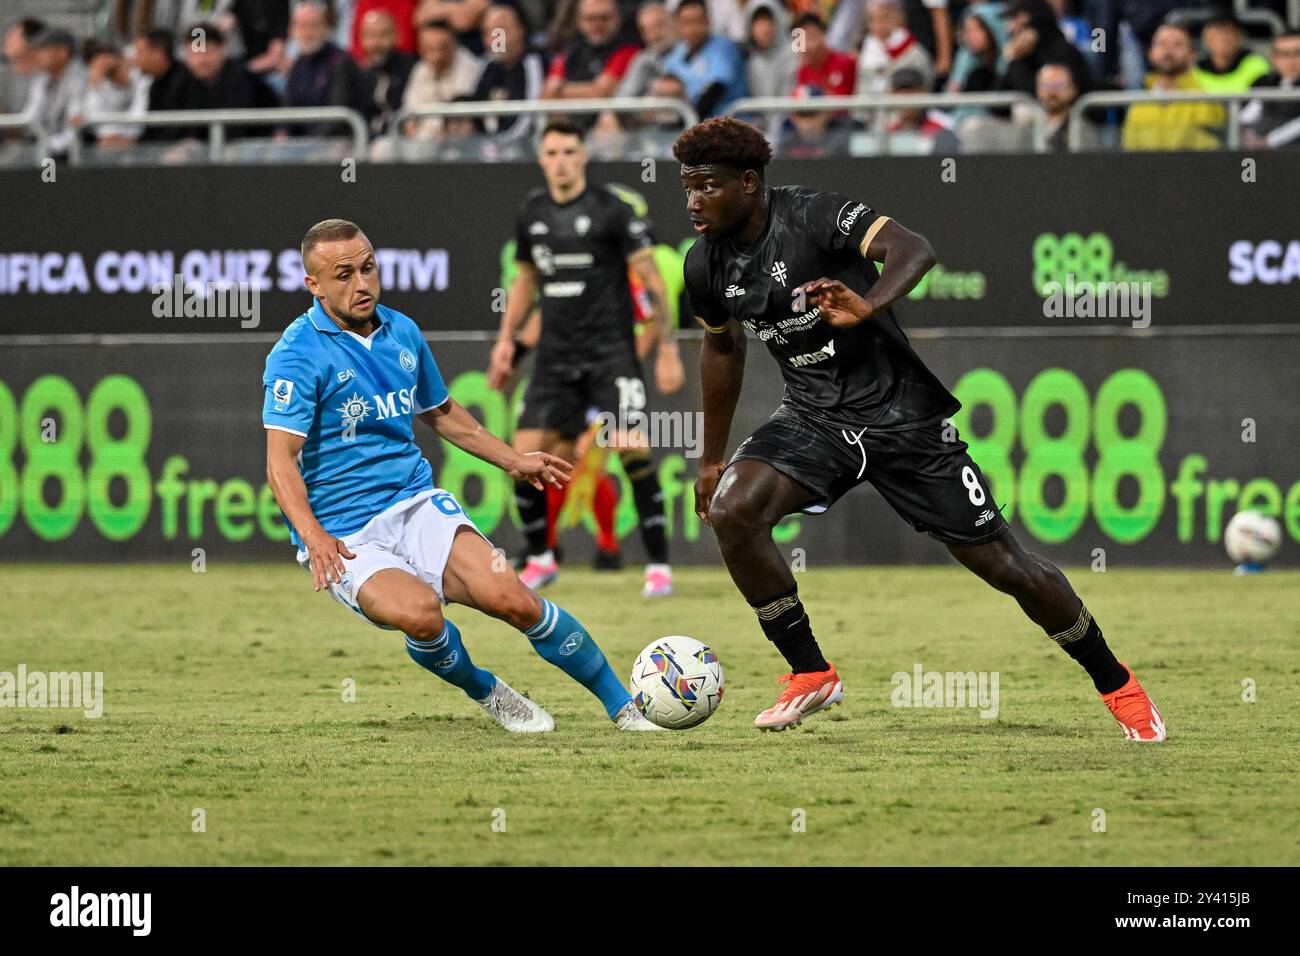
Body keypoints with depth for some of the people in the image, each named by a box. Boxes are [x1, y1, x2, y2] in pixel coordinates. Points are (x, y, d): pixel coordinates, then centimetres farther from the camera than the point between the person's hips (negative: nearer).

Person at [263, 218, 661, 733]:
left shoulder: (402, 332, 10)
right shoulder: (298, 353, -10)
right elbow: (281, 464, -19)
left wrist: (513, 461, 30)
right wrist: (315, 538, -34)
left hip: (416, 502, 5)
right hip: (344, 538, -5)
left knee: (508, 596, -18)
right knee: (418, 611, -32)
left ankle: (624, 706, -6)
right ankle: (485, 692, -1)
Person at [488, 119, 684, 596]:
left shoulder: (611, 210, -8)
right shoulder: (532, 212, 9)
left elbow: (652, 280, -7)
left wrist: (668, 350, -11)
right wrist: (506, 339, 18)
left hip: (611, 351, -5)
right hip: (555, 355, 5)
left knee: (632, 449, -20)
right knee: (526, 453, -2)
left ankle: (658, 565, -13)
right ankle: (540, 559, 19)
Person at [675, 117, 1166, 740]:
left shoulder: (813, 216, -21)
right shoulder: (706, 266, -1)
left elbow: (914, 250, -36)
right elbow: (722, 347, 19)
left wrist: (869, 306, -56)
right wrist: (711, 458, 24)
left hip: (900, 414, -5)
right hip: (814, 418, 5)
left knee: (1004, 566, -1)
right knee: (732, 510, -23)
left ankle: (1116, 684, 20)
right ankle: (810, 675, -7)